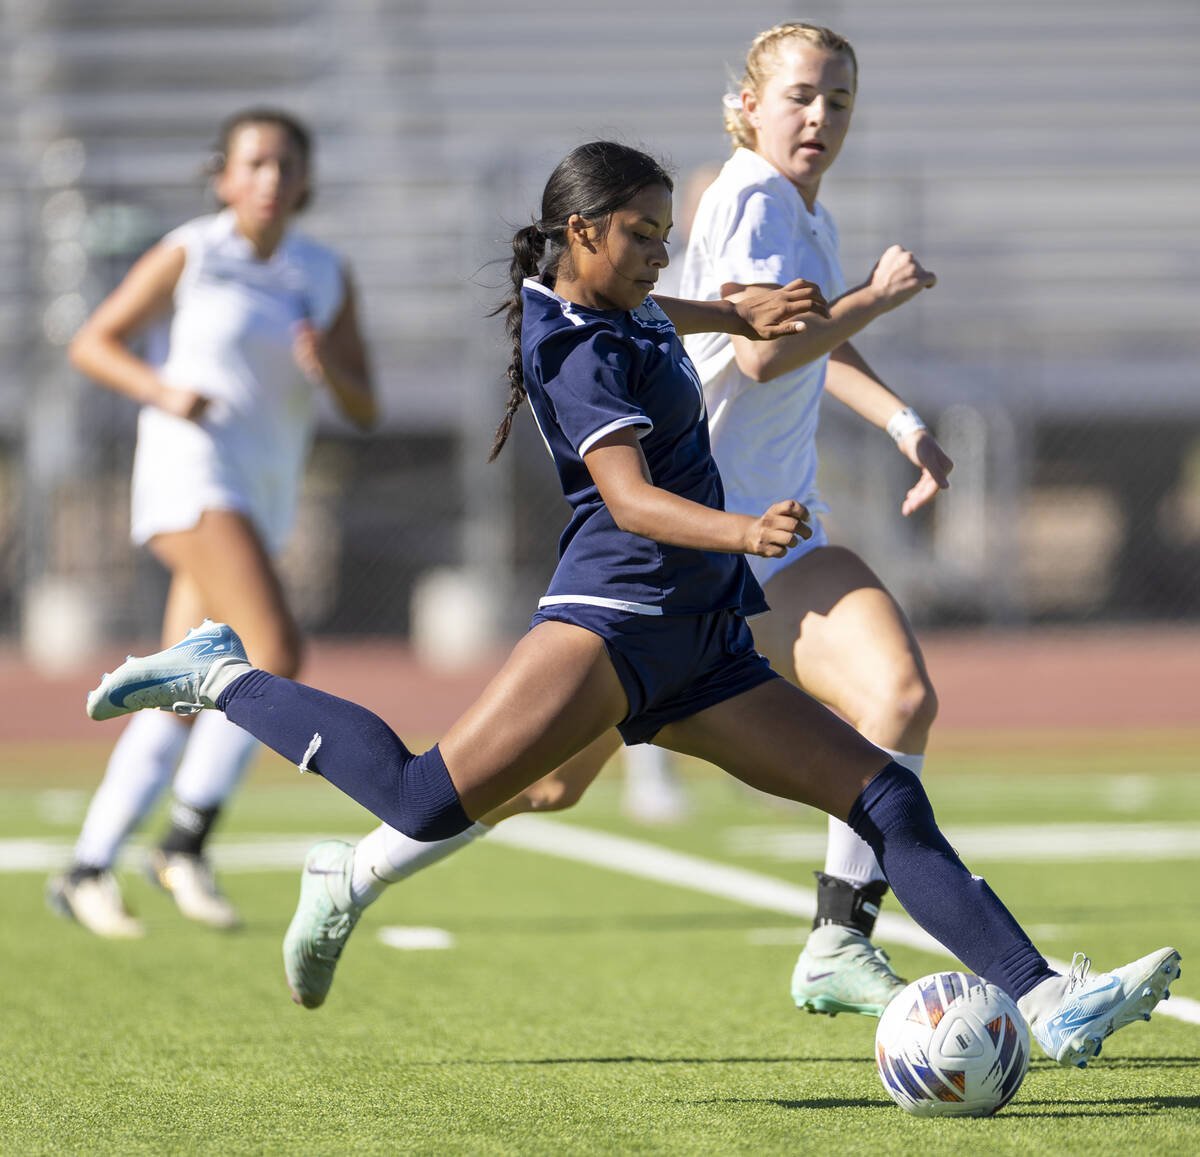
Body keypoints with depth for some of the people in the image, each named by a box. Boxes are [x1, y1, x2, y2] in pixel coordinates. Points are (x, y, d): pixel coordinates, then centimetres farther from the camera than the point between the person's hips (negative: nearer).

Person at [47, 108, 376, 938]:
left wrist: (328, 370, -13)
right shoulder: (190, 255, -2)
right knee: (278, 650, -23)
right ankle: (189, 841, -14)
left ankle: (89, 871, 14)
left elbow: (366, 410, 9)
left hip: (264, 494, 6)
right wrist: (161, 390, -14)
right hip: (191, 470, -6)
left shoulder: (328, 277, 9)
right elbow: (92, 344, 3)